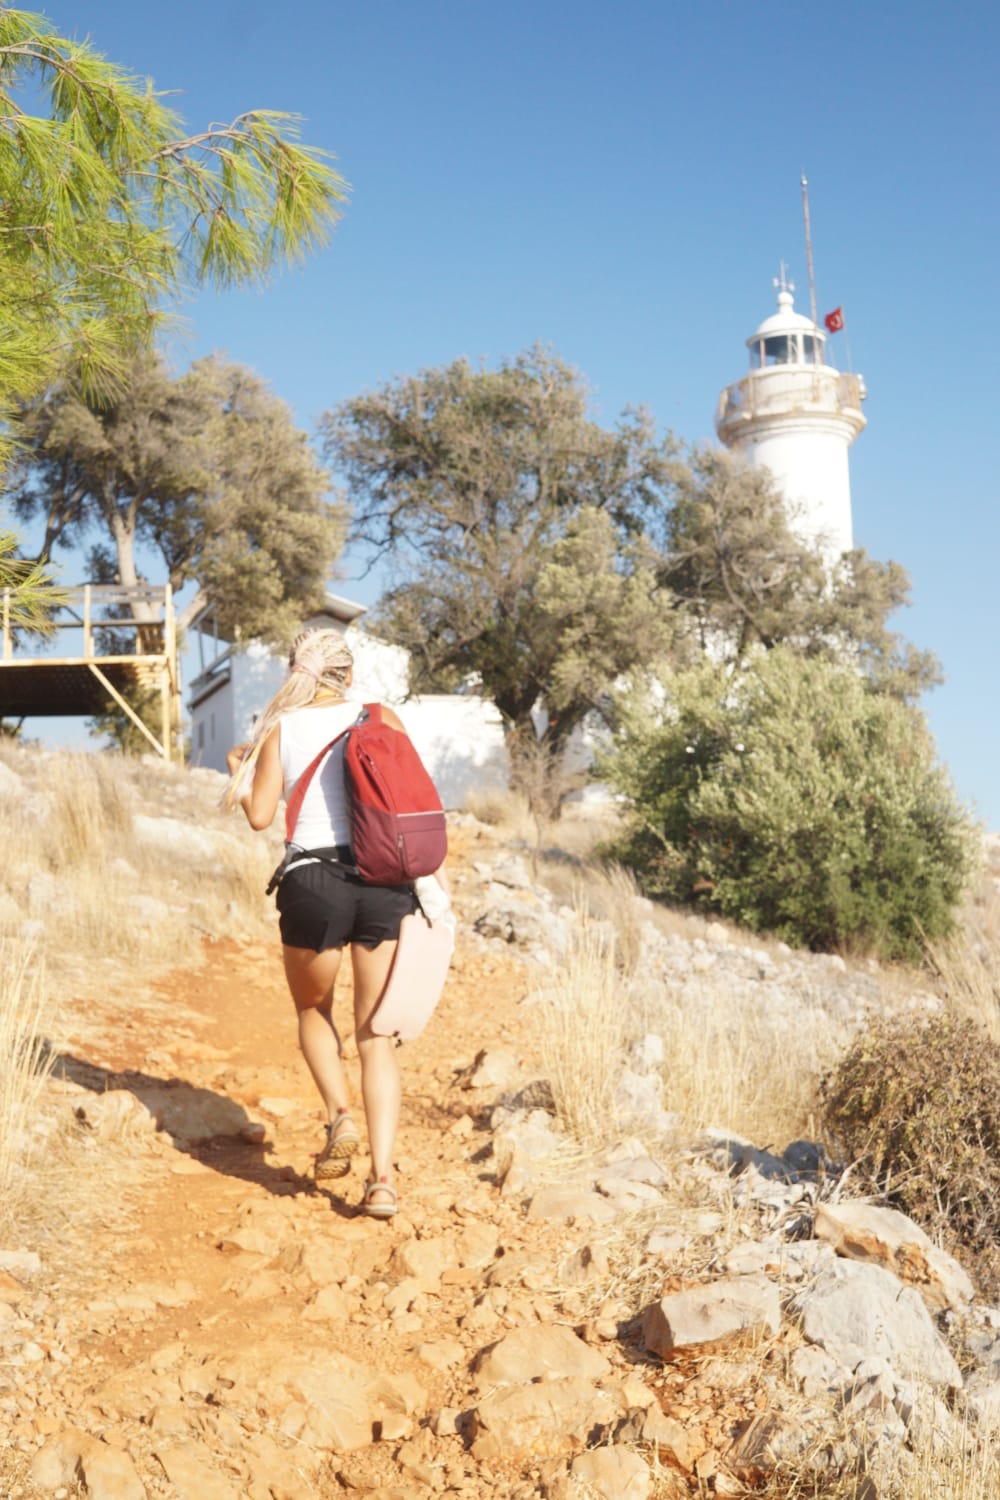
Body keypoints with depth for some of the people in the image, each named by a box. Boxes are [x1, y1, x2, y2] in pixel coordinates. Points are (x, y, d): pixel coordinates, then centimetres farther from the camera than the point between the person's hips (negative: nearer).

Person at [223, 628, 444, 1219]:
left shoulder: (279, 729, 6)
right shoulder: (381, 718, 9)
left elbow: (260, 814, 0)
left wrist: (238, 770, 19)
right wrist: (435, 868, 10)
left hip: (313, 882, -1)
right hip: (387, 882, 1)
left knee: (313, 1010, 25)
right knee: (377, 1037, 8)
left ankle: (340, 1117, 3)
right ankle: (383, 1176, -3)